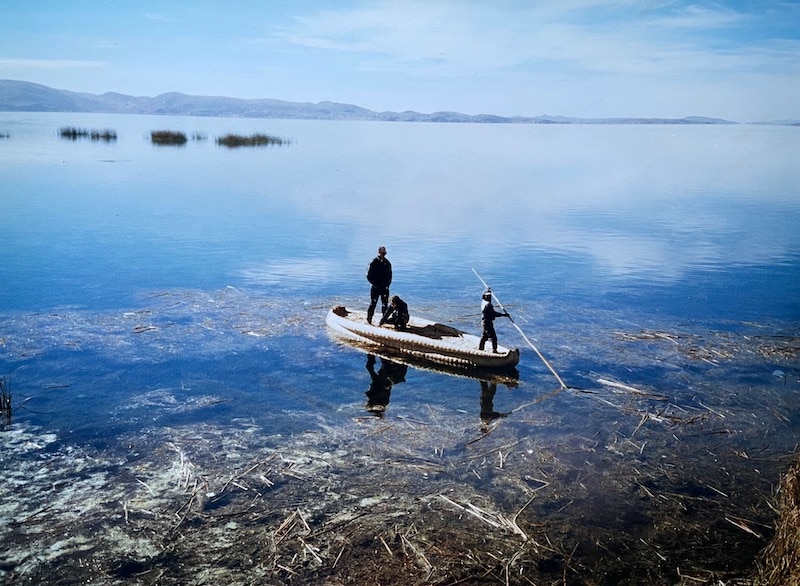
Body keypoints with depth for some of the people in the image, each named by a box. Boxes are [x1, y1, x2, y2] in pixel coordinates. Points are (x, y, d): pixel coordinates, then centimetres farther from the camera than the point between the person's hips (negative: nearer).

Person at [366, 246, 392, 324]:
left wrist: (388, 284, 3)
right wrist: (374, 284, -9)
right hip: (376, 287, -4)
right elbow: (369, 275, -3)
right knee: (373, 304, -3)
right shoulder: (374, 262, -4)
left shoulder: (387, 263, 8)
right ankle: (369, 319, 5)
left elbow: (389, 275, 15)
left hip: (385, 287, 4)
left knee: (385, 304, 5)